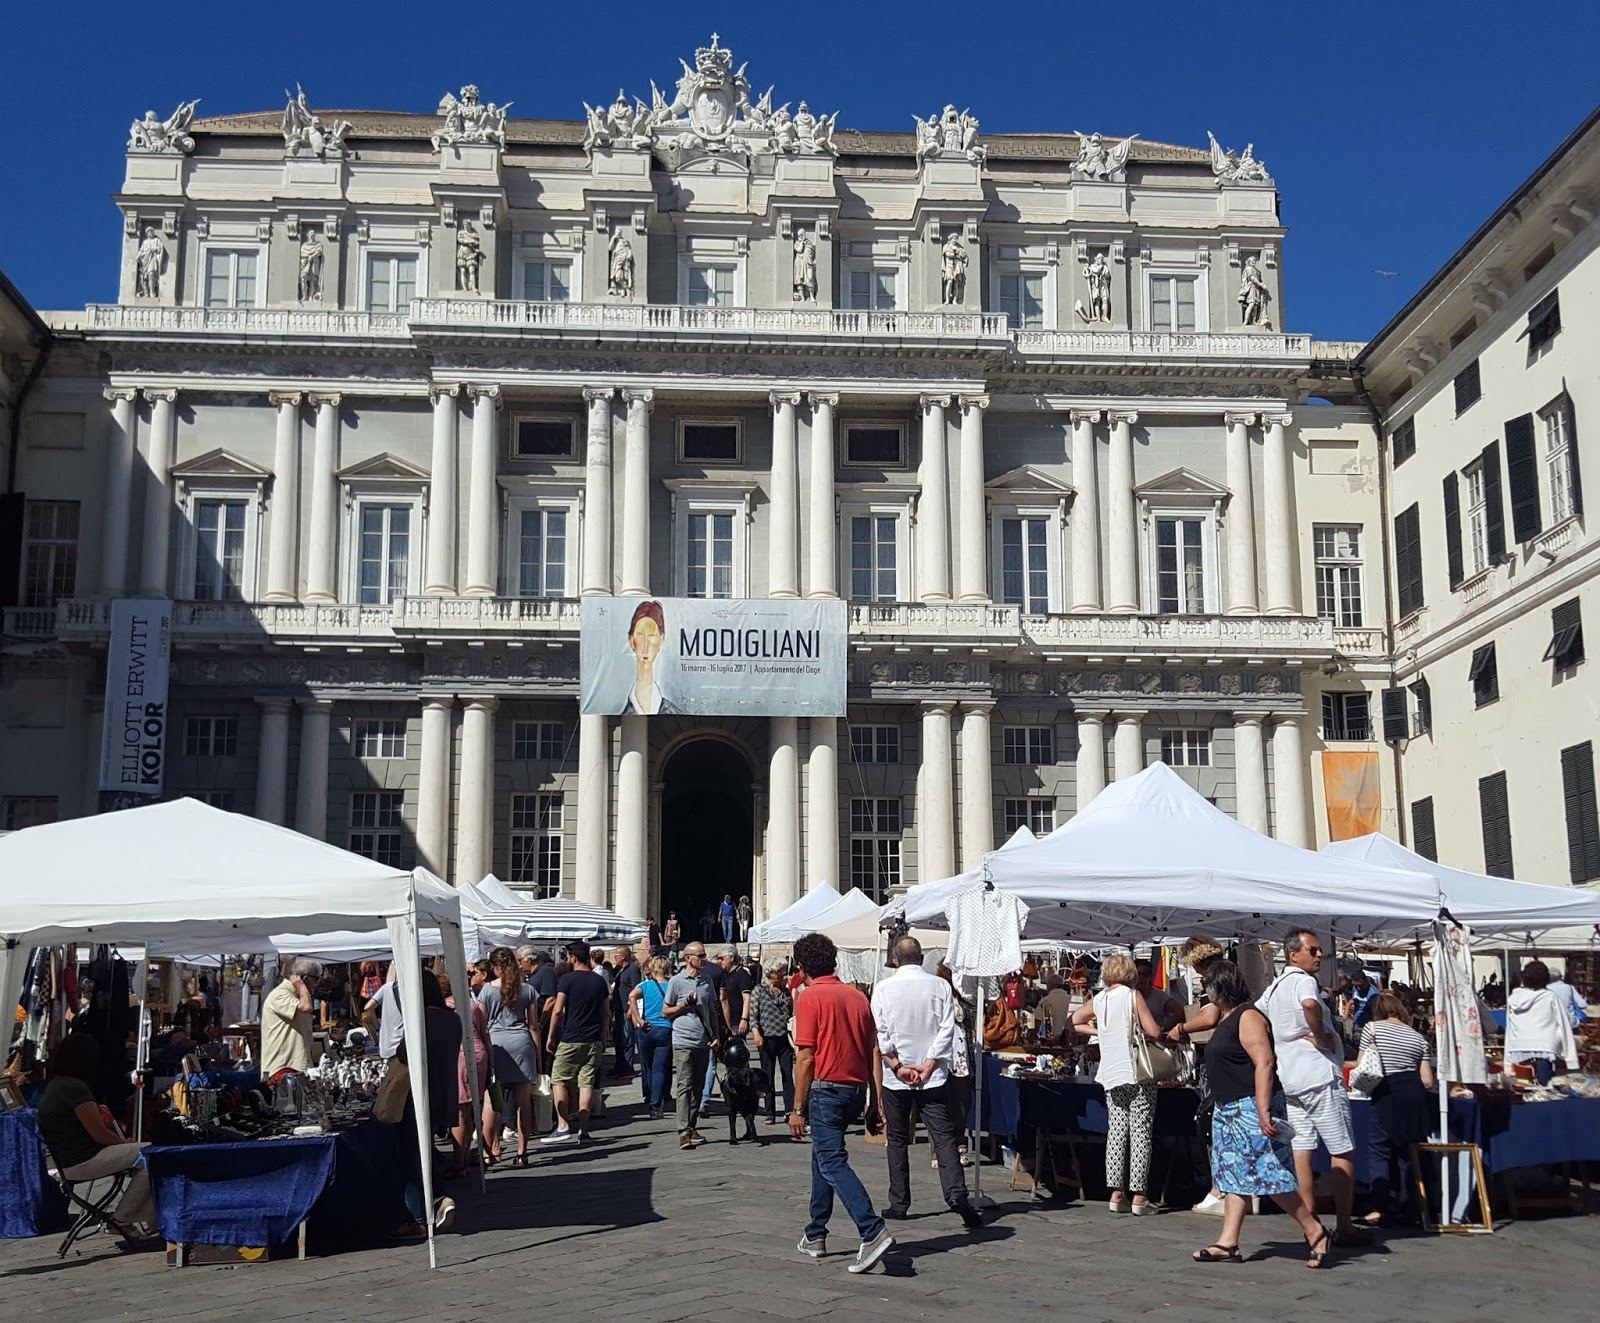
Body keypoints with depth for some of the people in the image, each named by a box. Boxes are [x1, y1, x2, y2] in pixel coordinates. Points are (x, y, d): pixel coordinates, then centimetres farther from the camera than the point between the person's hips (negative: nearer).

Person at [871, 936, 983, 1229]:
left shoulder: (883, 988, -3)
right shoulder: (940, 986, -1)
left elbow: (881, 1033, -7)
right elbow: (947, 1029, -6)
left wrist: (898, 1066, -7)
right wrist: (928, 1065, -7)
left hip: (895, 1076, 0)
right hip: (933, 1076, 0)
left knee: (897, 1140, 12)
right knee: (944, 1137, -1)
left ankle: (899, 1204, 14)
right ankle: (956, 1194, -19)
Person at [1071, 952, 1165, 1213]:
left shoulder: (1098, 999, 9)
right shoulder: (1133, 996, -8)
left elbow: (1075, 1020, 24)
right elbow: (1154, 1031, -11)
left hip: (1111, 1074, 5)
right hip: (1137, 1072, -5)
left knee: (1117, 1130, 8)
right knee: (1141, 1133, -1)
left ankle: (1117, 1194, 7)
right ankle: (1139, 1196, -2)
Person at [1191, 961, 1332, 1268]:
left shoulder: (1248, 1017, -15)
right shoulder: (1226, 1020, 15)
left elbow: (1265, 1063, -24)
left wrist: (1263, 1110, -30)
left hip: (1252, 1108, -10)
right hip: (1230, 1111, 10)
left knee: (1271, 1175, -7)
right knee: (1233, 1175, 8)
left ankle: (1316, 1233, 4)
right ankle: (1228, 1243, 9)